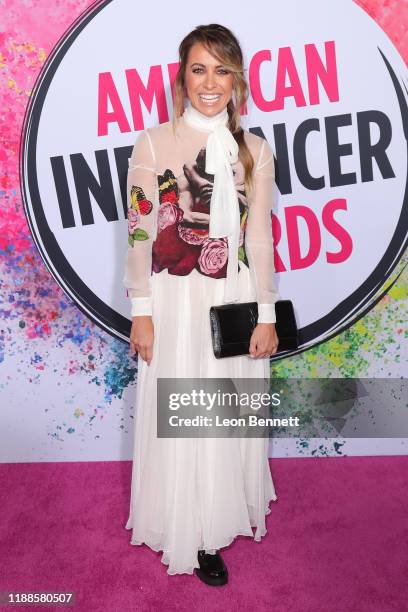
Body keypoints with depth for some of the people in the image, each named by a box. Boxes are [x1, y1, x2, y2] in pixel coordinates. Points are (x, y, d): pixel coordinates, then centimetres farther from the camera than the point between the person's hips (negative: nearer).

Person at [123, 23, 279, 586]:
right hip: (175, 301, -2)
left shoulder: (255, 151, 5)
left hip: (235, 303, 3)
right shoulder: (154, 143, -1)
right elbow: (140, 233, -3)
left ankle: (225, 511, 38)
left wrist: (266, 316, 1)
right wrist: (141, 311, -7)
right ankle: (195, 535, 27)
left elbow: (260, 238, 4)